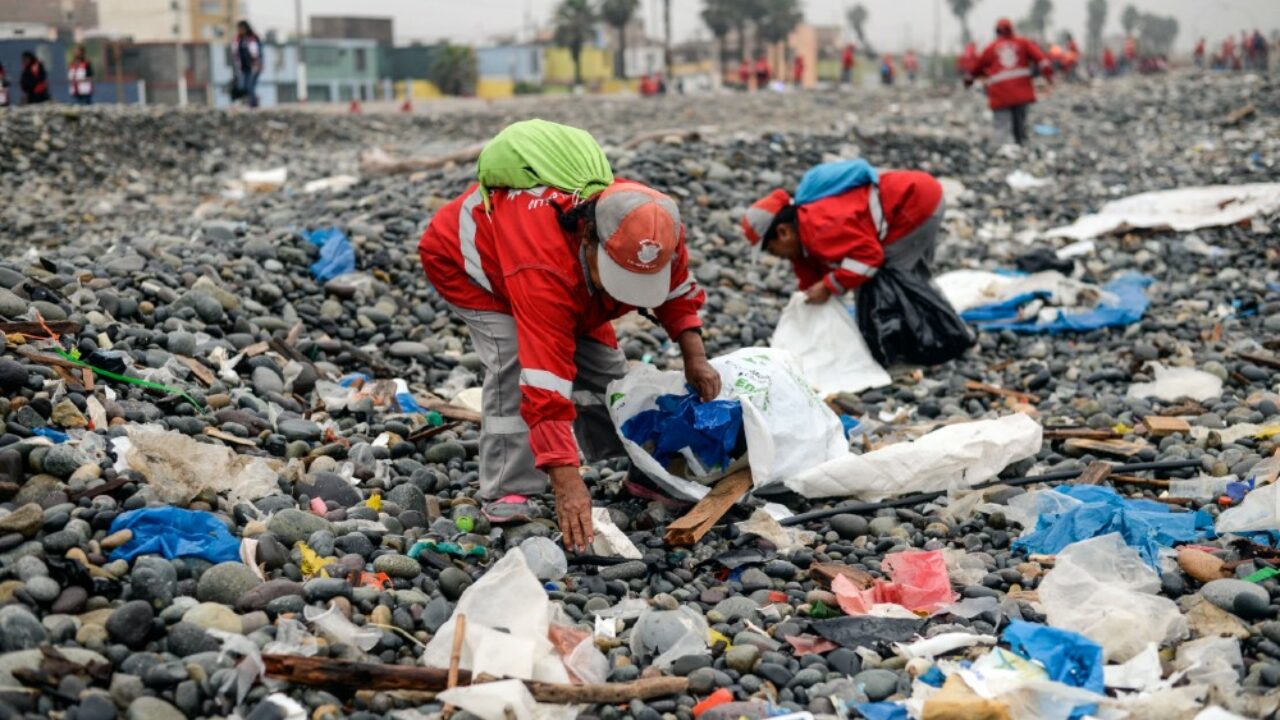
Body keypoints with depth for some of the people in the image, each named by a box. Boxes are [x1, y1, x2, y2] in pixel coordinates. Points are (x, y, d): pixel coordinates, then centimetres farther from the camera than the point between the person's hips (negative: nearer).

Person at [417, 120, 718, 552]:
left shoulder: (655, 231, -30)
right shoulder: (545, 269, -49)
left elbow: (677, 292, -4)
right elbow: (547, 383, -51)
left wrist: (695, 358, -18)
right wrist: (567, 486, -54)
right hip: (465, 257, -7)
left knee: (601, 360, 0)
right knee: (518, 364, -27)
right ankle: (506, 495, -20)